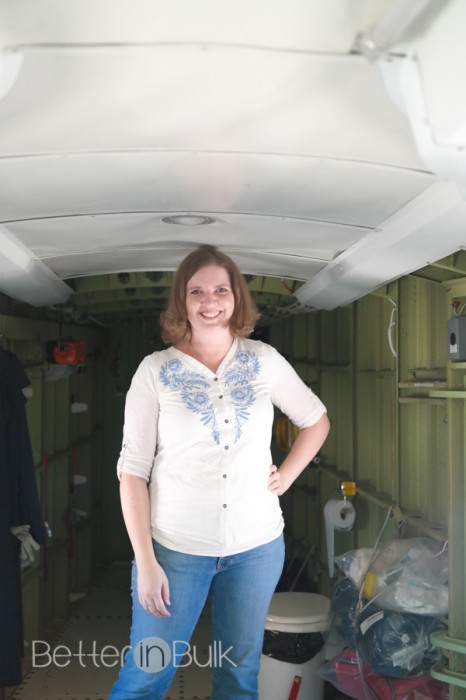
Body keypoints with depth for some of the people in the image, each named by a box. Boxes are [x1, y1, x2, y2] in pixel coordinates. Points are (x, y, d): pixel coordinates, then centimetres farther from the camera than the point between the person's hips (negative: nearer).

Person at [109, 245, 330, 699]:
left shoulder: (265, 360, 0)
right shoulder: (155, 370, -7)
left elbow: (316, 422, 15)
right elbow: (133, 470, -7)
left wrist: (286, 476, 2)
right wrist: (145, 561, -10)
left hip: (257, 545, 3)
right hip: (176, 547, -2)